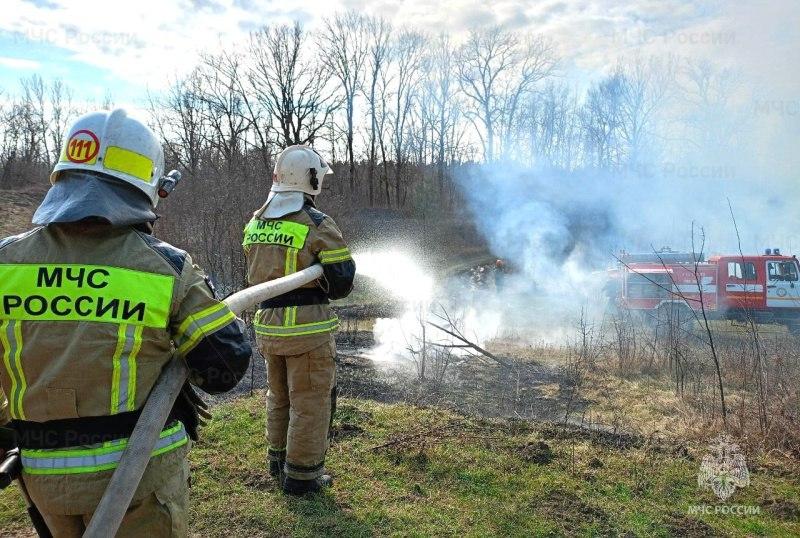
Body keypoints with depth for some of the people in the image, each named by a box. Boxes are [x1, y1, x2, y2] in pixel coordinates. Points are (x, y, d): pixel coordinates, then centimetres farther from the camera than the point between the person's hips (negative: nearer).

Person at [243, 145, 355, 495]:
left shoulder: (254, 223, 6)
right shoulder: (317, 224, -15)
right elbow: (341, 281, -12)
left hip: (267, 324, 7)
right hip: (308, 327, -7)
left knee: (279, 397, 24)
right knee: (310, 403, 7)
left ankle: (278, 461, 39)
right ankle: (301, 475, 17)